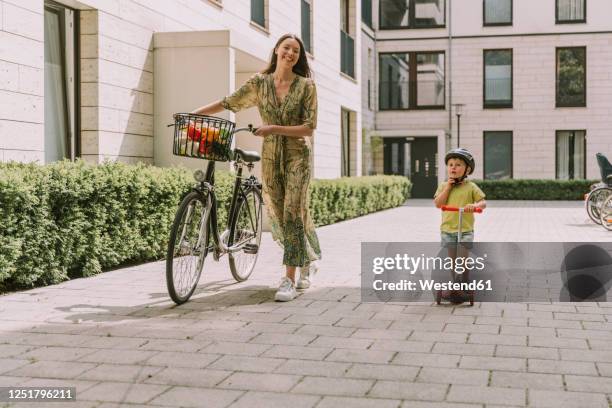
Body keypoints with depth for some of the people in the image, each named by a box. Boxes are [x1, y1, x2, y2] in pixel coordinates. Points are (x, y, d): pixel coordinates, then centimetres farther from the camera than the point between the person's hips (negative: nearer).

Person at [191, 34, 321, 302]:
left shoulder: (306, 86, -4)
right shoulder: (260, 83, 5)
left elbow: (309, 127, -9)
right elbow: (229, 103, 10)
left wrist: (274, 129, -18)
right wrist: (194, 113, 5)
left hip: (297, 155, -3)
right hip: (270, 156, 4)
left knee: (292, 213, -13)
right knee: (277, 216, 6)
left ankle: (289, 279, -10)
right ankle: (307, 262, 29)